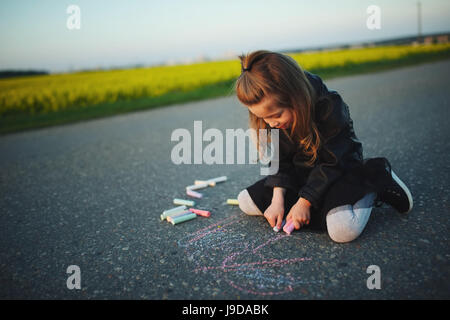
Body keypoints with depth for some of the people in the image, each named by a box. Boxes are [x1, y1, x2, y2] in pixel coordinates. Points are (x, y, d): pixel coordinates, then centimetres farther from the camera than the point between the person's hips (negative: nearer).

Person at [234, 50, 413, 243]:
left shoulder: (330, 108, -29)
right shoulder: (272, 112, -13)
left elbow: (331, 164, -21)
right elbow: (279, 160, -4)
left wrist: (304, 201, -22)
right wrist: (278, 198, -15)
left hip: (339, 170, -6)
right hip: (301, 172, 7)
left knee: (342, 230, -34)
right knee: (246, 202, -1)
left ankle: (374, 183, -2)